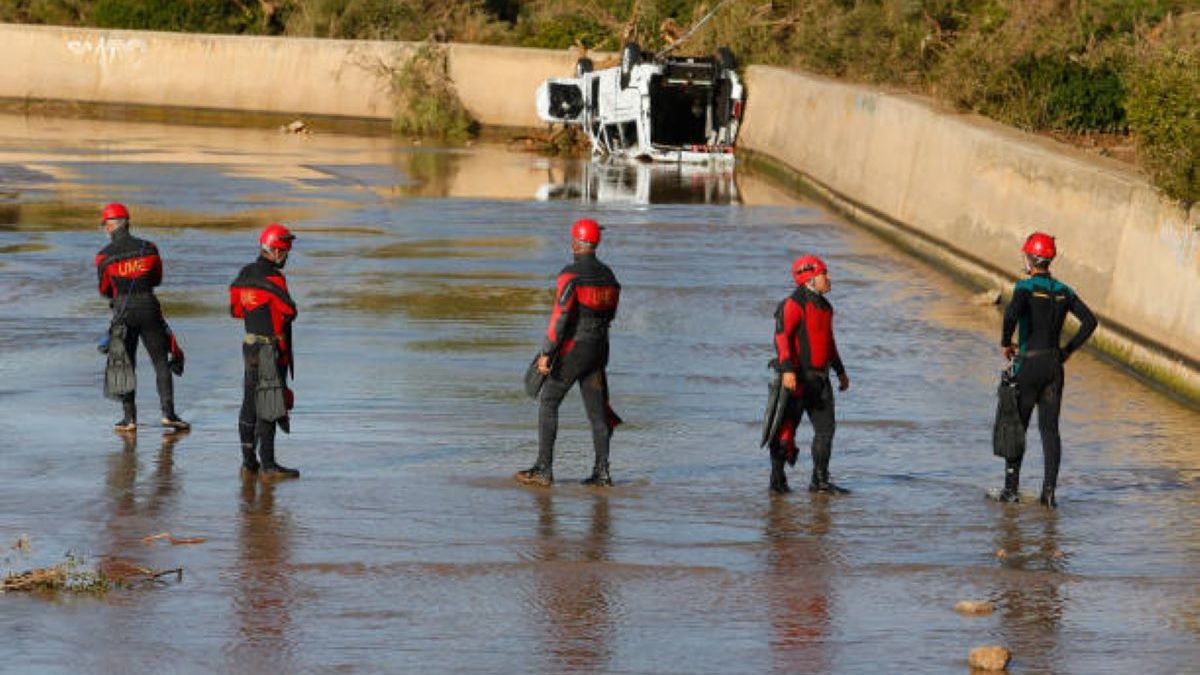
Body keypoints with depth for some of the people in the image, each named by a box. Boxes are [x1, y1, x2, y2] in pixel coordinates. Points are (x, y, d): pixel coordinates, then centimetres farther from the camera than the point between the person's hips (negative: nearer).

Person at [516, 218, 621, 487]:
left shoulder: (570, 275, -14)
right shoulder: (608, 275, 8)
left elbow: (560, 316, -19)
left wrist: (546, 353, -17)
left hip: (572, 351, -6)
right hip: (599, 350, 6)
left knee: (548, 404, 1)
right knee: (596, 409, 9)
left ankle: (544, 469, -4)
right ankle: (602, 472, 6)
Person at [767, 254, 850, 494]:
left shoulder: (823, 305, 17)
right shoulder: (794, 304, -11)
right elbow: (781, 337, -21)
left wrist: (840, 371, 28)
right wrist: (787, 370, -31)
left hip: (819, 378, 8)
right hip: (797, 378, -8)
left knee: (826, 428, 2)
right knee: (786, 429, -1)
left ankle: (820, 481, 5)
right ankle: (777, 480, 7)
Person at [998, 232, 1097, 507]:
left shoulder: (1026, 287, -11)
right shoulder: (1063, 291, 7)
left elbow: (1012, 312, -29)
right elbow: (1090, 321, 2)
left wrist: (1005, 343, -13)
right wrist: (1068, 350, 8)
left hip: (1028, 364, -4)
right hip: (1054, 365, 4)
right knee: (1050, 428, 4)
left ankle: (1011, 487, 10)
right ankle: (1049, 490, -4)